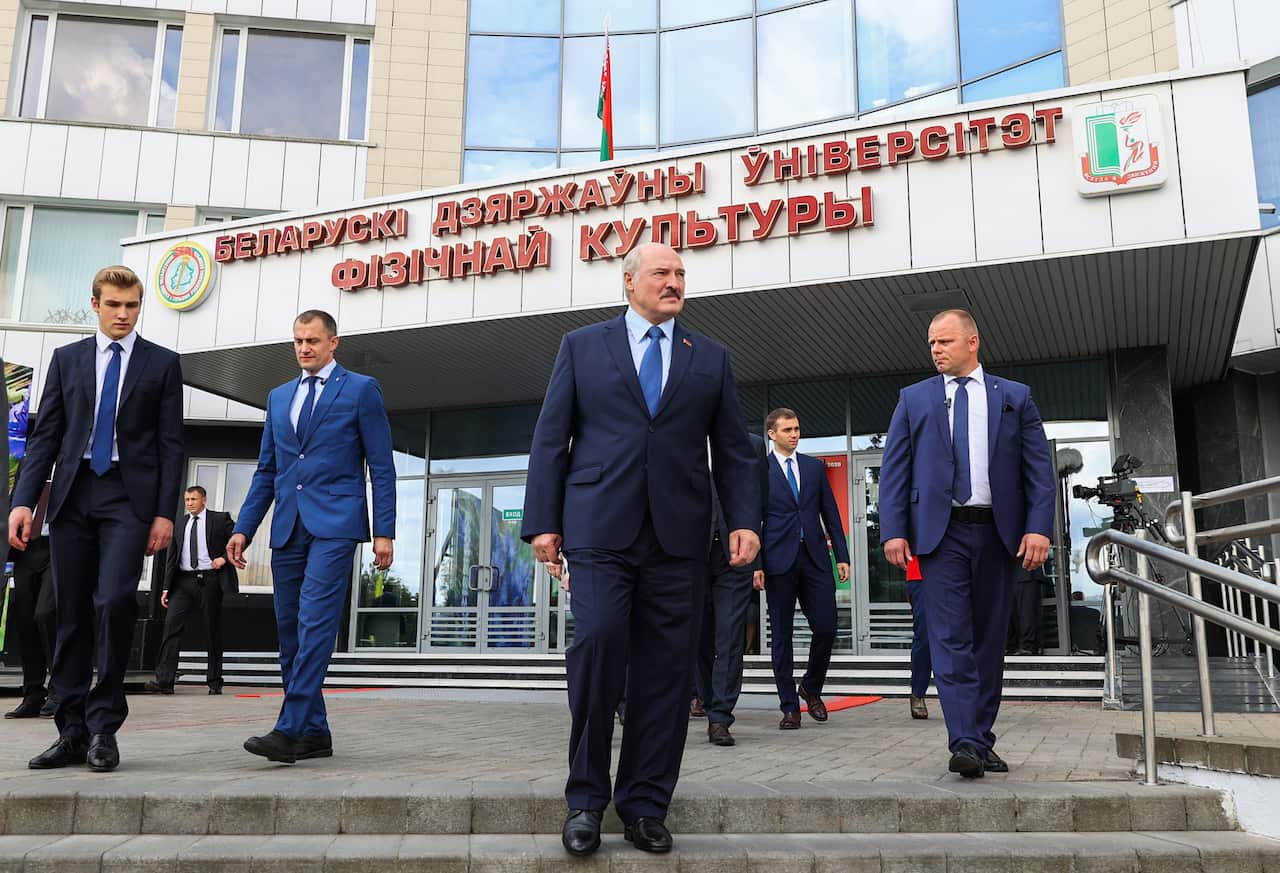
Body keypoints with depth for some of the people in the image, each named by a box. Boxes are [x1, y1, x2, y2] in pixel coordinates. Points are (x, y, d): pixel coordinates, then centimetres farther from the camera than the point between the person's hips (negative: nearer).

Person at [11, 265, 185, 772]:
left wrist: (164, 512, -6)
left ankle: (103, 727, -6)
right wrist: (23, 502, -2)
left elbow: (170, 444, 2)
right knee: (72, 615, 5)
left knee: (114, 602, -17)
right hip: (72, 495, 3)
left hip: (129, 496, -3)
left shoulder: (162, 363, 7)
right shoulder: (66, 359, 13)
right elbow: (44, 436, 9)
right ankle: (72, 733, 12)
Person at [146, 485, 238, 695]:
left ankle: (214, 681, 12)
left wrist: (225, 557, -8)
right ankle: (164, 680, -14)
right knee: (172, 624, -11)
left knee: (213, 630, 4)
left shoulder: (220, 519, 3)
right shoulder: (179, 523, 12)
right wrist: (167, 587, 6)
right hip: (184, 580, 3)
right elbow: (171, 557, 11)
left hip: (210, 580, -3)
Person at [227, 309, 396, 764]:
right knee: (290, 629, 5)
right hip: (288, 527, 6)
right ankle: (315, 733, 13)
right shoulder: (279, 396, 19)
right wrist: (244, 528, 11)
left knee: (315, 623, -15)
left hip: (335, 522, -6)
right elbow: (266, 470, 20)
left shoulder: (361, 389, 3)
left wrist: (384, 531, -8)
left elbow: (381, 467, 0)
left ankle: (291, 730, -16)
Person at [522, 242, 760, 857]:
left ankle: (645, 805, 15)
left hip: (678, 535, 2)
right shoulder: (581, 346, 11)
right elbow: (550, 439, 7)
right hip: (600, 529, -2)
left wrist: (744, 520, 0)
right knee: (597, 640, -16)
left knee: (665, 668, 2)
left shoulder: (711, 358, 16)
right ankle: (586, 797, 2)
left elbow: (733, 451, 13)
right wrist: (543, 521, -1)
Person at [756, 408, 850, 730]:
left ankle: (811, 687, 25)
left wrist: (842, 556, 6)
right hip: (779, 559, -3)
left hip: (815, 557, 3)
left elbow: (831, 513, 12)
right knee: (782, 635, 2)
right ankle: (789, 706, 11)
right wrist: (755, 564, -7)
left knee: (826, 628, -1)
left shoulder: (814, 466, 13)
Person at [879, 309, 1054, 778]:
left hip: (998, 532, 1)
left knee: (989, 640, 7)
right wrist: (893, 530, -5)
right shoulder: (914, 399, 10)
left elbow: (1039, 467, 5)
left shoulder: (1015, 397, 10)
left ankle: (981, 742, 16)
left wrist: (1039, 527, -8)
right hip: (941, 532, -1)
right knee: (951, 639, -10)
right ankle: (965, 744, -12)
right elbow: (893, 469, 5)